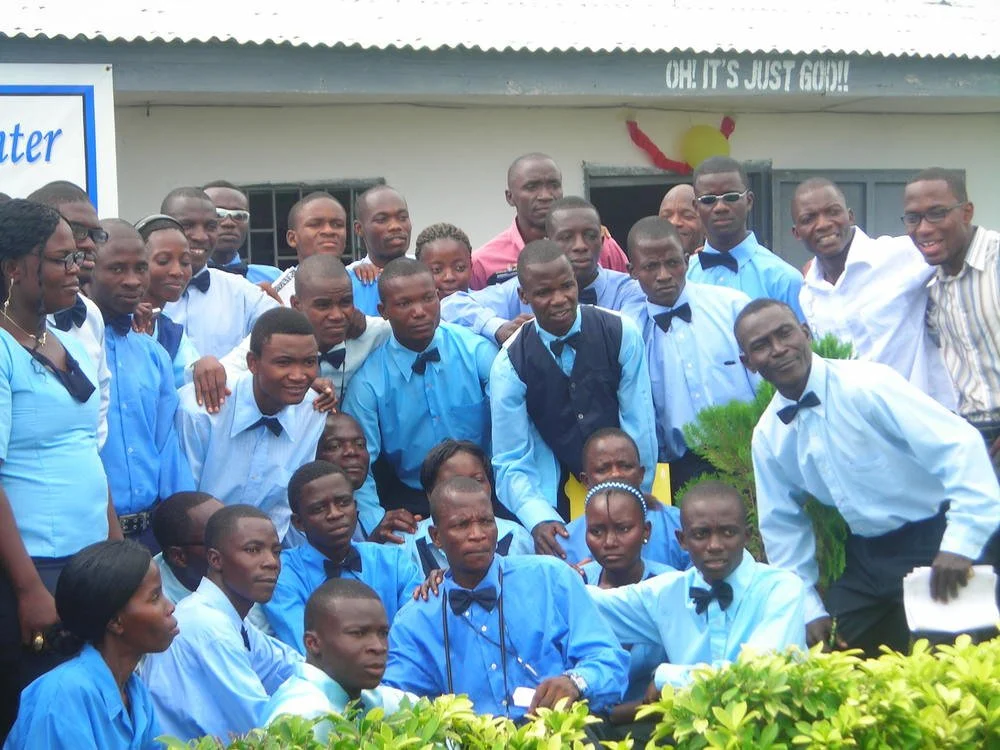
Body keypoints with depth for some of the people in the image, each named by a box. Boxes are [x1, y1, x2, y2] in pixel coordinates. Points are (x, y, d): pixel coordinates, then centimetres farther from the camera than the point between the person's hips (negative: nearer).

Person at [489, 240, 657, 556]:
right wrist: (539, 520, -26)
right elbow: (511, 463, -10)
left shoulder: (621, 334, -8)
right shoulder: (509, 365, -8)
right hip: (557, 502, 0)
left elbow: (639, 425, -6)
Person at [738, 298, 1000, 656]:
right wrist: (810, 609, 8)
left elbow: (960, 445, -25)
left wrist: (961, 542, -32)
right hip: (866, 558, 6)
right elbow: (782, 525, 13)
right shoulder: (767, 436, 2)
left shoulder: (866, 384, -18)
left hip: (935, 543, -6)